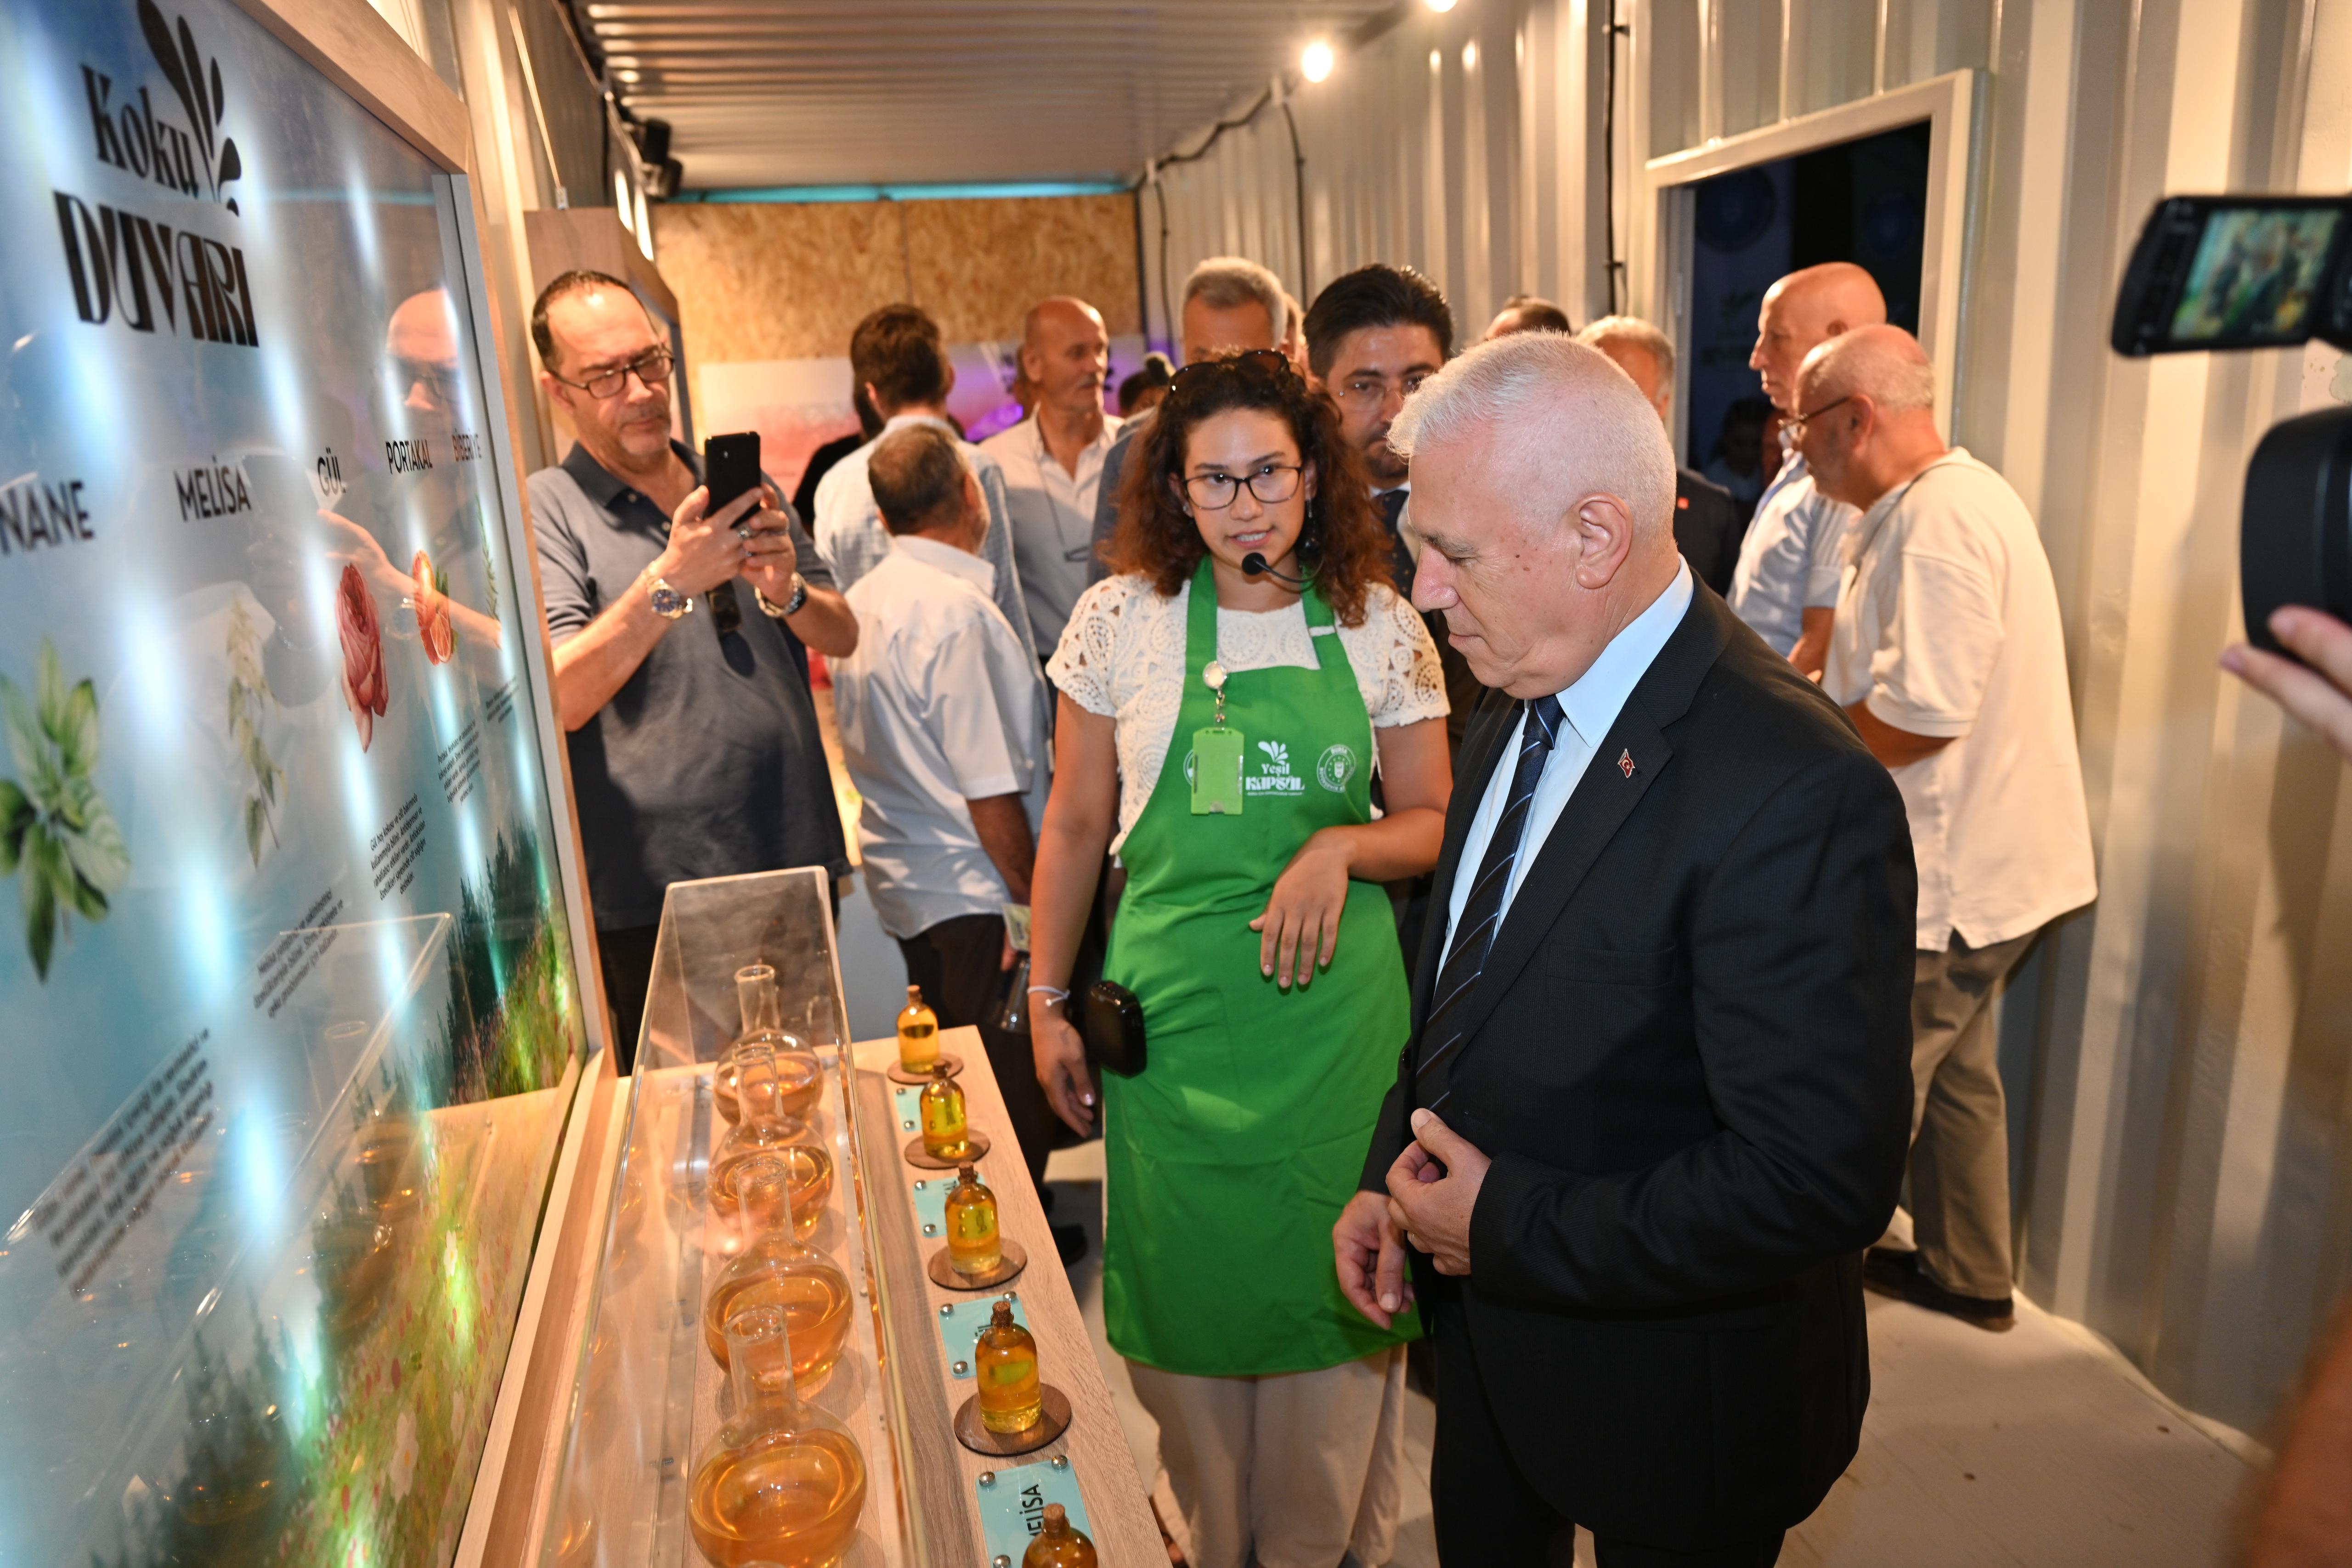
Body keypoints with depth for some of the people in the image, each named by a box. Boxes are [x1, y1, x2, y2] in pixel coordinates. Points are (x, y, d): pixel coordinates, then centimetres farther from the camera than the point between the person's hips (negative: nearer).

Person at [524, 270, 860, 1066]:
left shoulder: (741, 487, 11)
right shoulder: (546, 510, -4)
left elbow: (843, 638, 8)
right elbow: (562, 696, -17)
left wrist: (788, 589, -13)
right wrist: (670, 580, -28)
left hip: (798, 860, 5)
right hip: (657, 895, -4)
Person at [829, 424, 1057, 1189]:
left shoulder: (861, 602, 7)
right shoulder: (958, 611, -20)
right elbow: (991, 791, -20)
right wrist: (1034, 898, -10)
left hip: (904, 883, 10)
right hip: (973, 897, -10)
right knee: (1014, 1102, 2)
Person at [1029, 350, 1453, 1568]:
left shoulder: (1381, 627, -2)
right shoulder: (1121, 620, -3)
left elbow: (1435, 825, 5)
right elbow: (1075, 827, 5)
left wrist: (1340, 846, -16)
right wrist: (1049, 1000, 6)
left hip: (1336, 1013, 0)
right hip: (1173, 1016, 0)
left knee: (1329, 1286, 12)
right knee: (1190, 1288, 12)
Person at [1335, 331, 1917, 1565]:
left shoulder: (1795, 792, -30)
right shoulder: (1520, 707, -2)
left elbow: (1822, 1177, -30)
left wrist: (1511, 1227, -22)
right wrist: (1391, 1176, -1)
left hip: (1671, 1410, -7)